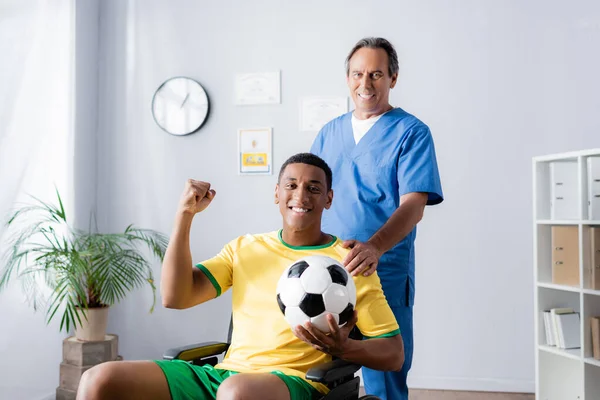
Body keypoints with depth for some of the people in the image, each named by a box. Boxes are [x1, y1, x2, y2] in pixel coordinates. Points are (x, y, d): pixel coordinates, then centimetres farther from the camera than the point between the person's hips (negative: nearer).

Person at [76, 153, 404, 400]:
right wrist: (185, 214, 1)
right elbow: (174, 298, 6)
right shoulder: (244, 248, 17)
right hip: (224, 373, 4)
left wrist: (343, 348, -16)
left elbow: (394, 353, 5)